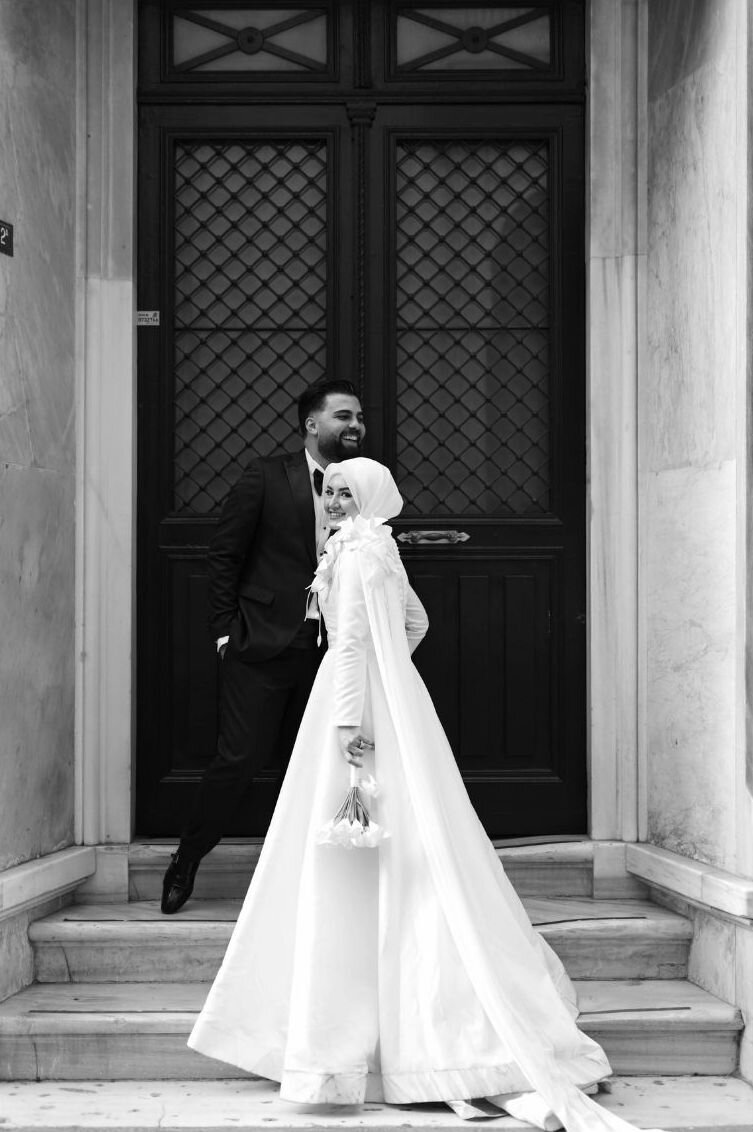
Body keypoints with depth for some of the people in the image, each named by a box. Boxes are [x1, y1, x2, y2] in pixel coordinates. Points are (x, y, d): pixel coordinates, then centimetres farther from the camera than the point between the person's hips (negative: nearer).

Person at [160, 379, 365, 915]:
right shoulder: (267, 476, -3)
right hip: (263, 647, -4)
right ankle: (186, 862, 15)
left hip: (328, 651, 4)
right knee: (240, 759, -4)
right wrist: (226, 629, -4)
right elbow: (224, 553, 0)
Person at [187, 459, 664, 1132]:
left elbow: (352, 639, -20)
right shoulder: (378, 549, 17)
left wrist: (347, 719, -24)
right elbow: (416, 621, 29)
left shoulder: (356, 551, -11)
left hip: (364, 706, -9)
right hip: (389, 701, 9)